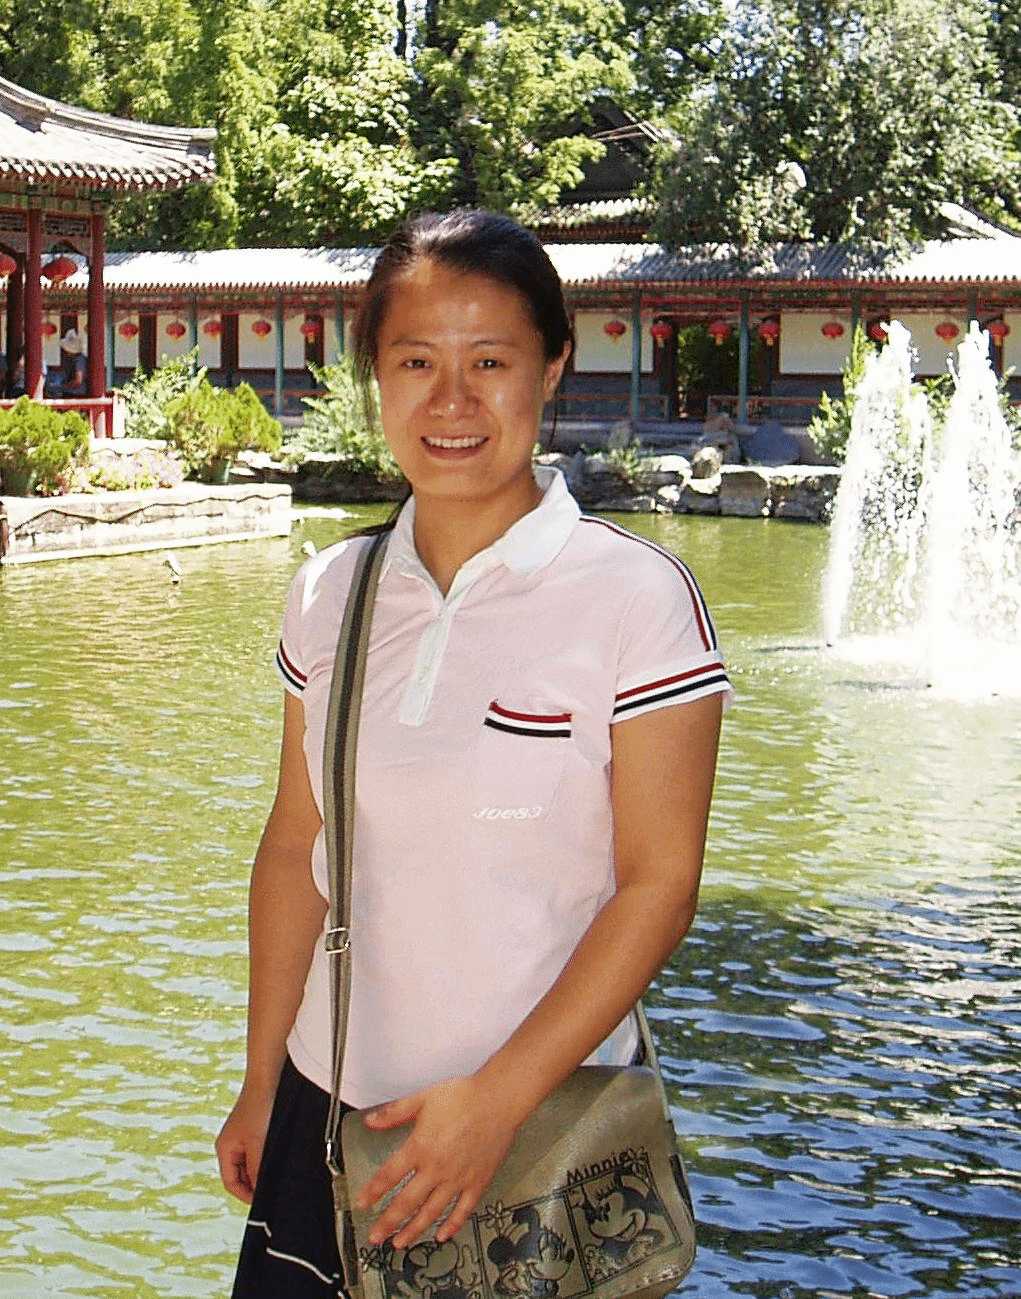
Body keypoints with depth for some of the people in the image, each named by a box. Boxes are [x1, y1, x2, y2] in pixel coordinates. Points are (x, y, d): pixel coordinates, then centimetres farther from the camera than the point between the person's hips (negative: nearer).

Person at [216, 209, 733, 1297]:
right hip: (330, 1106, 4)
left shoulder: (639, 597, -12)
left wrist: (499, 1098, -17)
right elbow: (295, 849, 8)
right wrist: (261, 1085, 9)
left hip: (552, 1120, -4)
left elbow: (659, 880, -13)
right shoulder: (329, 595, 2)